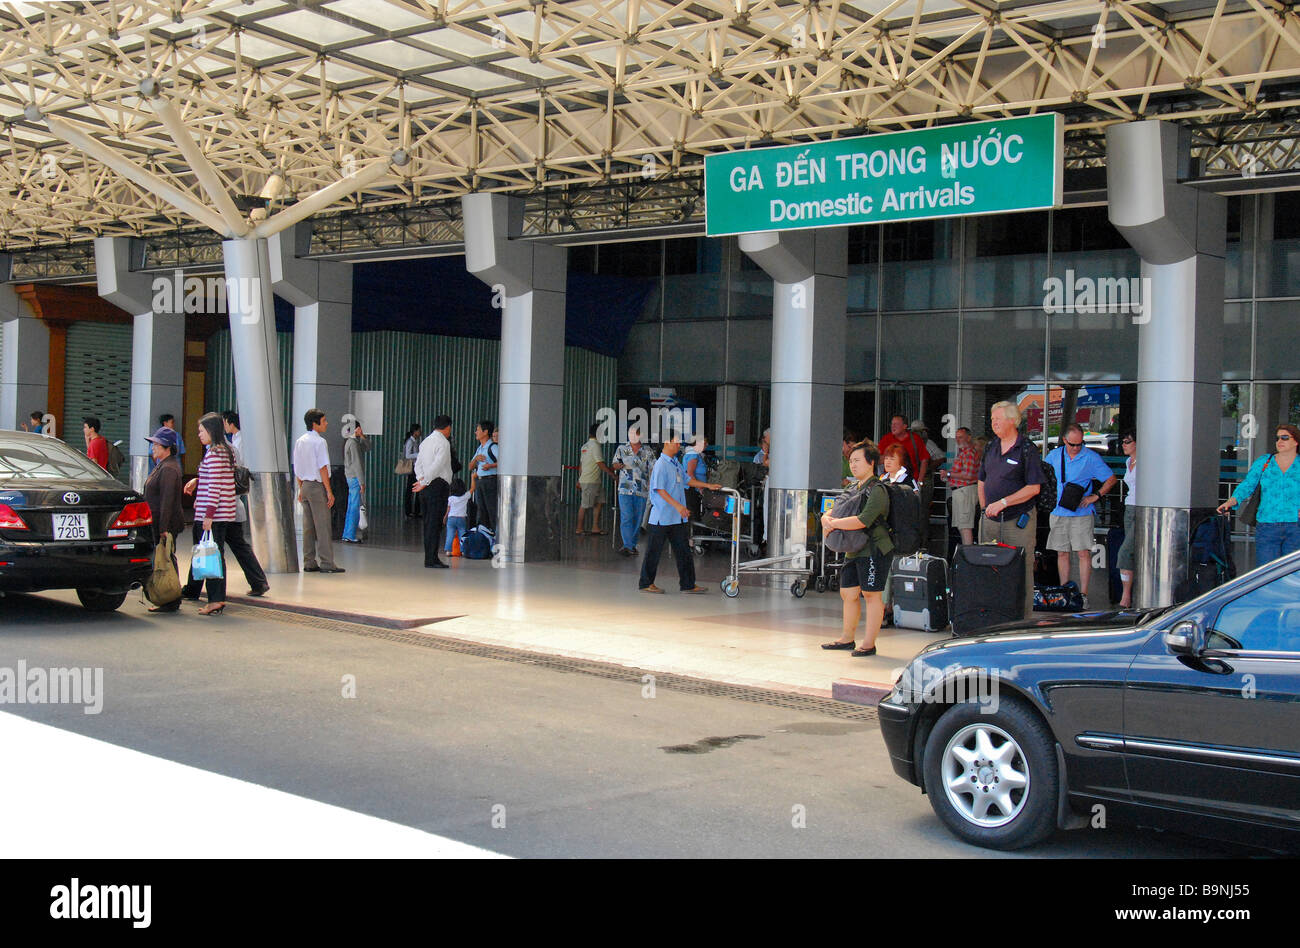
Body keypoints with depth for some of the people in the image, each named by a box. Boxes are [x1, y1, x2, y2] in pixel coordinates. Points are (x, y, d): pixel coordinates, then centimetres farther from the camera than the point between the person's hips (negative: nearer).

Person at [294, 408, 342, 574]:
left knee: (308, 526, 10)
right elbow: (322, 468, -16)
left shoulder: (299, 441, 11)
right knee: (322, 526, -5)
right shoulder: (319, 442, -13)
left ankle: (309, 562, 13)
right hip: (317, 486, -8)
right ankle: (326, 563, -5)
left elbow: (297, 468, 15)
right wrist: (329, 492, -14)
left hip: (305, 486, 8)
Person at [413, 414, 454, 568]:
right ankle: (431, 560, -8)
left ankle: (430, 558, 15)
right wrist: (424, 483, -14)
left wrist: (421, 479, 2)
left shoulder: (425, 441, 18)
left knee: (428, 523, 11)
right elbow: (436, 466, -17)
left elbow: (418, 463, 14)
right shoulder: (443, 443, -10)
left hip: (426, 487, 9)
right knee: (435, 524, -7)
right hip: (438, 486, -9)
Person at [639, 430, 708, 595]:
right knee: (654, 550, 1)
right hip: (662, 516, -8)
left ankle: (688, 584, 10)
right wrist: (677, 505, -25)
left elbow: (686, 480, 24)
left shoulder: (676, 463, 12)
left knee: (683, 550, 7)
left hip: (677, 517, 8)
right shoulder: (661, 464, -13)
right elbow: (660, 490, -19)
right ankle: (646, 583, 11)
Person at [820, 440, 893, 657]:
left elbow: (863, 520, -26)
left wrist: (834, 524, -16)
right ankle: (847, 638, 27)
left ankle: (869, 644, 1)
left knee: (872, 595, -4)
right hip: (854, 550, 9)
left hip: (874, 550, -9)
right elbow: (830, 512, 17)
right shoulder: (855, 489, 16)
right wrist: (826, 519, -7)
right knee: (848, 593, 13)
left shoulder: (877, 490, -13)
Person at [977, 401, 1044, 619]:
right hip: (991, 519, 6)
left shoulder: (1027, 449, -8)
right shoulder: (991, 447, 11)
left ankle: (1024, 620, 2)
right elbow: (981, 481, 20)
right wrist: (986, 509, 9)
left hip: (1018, 520, -6)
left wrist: (1003, 503, -18)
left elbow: (1034, 487, -14)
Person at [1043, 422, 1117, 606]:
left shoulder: (1091, 457, -2)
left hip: (1081, 514, -3)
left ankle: (1083, 594, -4)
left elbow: (1111, 480, 2)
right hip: (1059, 513, 3)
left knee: (1084, 553, -7)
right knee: (1062, 553, 5)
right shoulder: (1055, 455, 7)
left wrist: (1095, 496, -8)